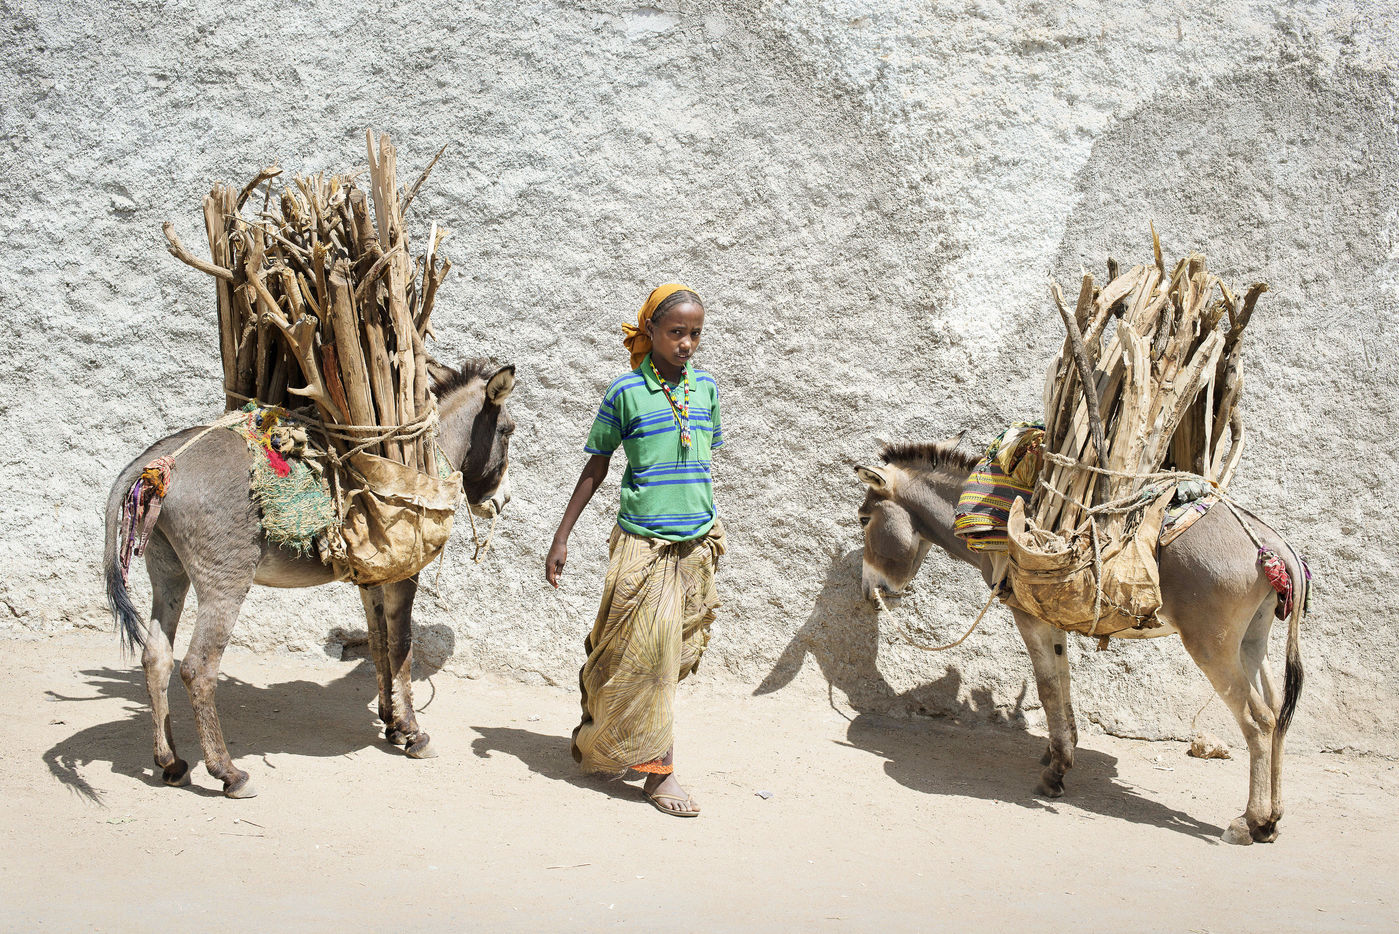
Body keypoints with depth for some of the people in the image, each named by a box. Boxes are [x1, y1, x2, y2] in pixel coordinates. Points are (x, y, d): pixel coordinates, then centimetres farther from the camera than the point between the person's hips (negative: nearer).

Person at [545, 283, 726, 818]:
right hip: (642, 543, -5)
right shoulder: (626, 391, -6)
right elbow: (597, 467, 1)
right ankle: (657, 771, 1)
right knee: (643, 653, -6)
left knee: (676, 654, 8)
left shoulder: (705, 387, 6)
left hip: (697, 543, 5)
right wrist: (561, 537, 1)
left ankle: (604, 742, 24)